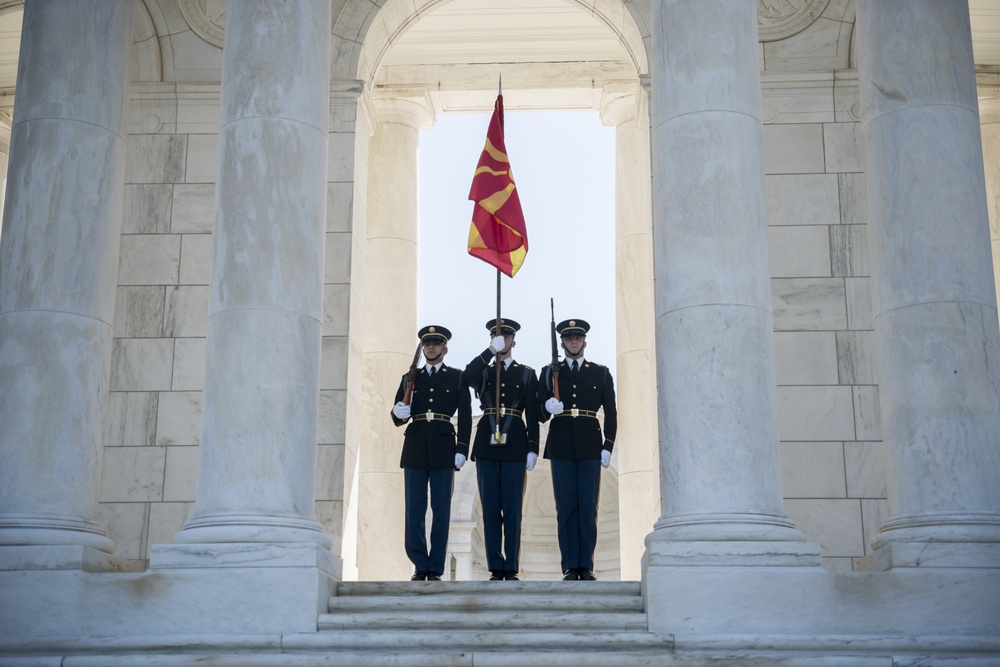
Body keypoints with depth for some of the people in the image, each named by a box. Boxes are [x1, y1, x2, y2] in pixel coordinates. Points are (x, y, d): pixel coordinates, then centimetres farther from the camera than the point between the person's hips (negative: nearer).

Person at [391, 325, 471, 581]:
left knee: (441, 511, -1)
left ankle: (435, 569, 5)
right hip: (415, 449, 2)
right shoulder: (410, 378, 15)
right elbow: (397, 419, 13)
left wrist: (462, 450, -5)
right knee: (414, 510, 1)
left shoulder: (457, 377, 10)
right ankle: (420, 566, 11)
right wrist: (399, 412, -11)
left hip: (443, 449, -2)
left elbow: (465, 416, 4)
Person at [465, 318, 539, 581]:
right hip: (487, 444, 1)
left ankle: (511, 568, 3)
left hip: (514, 444, -1)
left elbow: (532, 414, 6)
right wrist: (491, 351, -15)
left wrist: (533, 448, -2)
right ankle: (496, 568, 7)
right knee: (490, 508, 1)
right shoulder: (482, 372, 13)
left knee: (512, 508, -2)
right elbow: (467, 376, -13)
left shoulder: (527, 373, 11)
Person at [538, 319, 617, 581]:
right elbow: (540, 414, 8)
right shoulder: (550, 372, 11)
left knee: (588, 509, -1)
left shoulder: (601, 373, 11)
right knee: (566, 509, -1)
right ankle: (570, 567, 3)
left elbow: (611, 413, 8)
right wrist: (547, 407, -15)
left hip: (590, 448, 0)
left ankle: (586, 567, 4)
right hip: (561, 447, 0)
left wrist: (608, 446, -2)